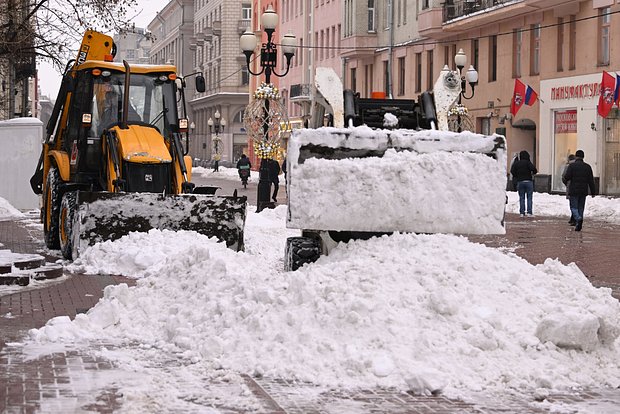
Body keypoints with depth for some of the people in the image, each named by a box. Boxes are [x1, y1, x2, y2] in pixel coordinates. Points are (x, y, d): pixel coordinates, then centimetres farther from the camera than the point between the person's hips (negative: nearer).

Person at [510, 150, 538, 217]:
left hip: (520, 182, 3)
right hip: (528, 181, -3)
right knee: (529, 197, 3)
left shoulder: (516, 163, 6)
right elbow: (533, 169, -18)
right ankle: (529, 212, -4)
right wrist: (533, 173, 4)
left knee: (521, 198, 8)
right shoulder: (527, 162, -6)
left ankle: (522, 212, 3)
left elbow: (512, 171, -2)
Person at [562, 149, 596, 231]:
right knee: (581, 208, 10)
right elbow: (591, 181, 5)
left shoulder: (572, 166, -6)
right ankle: (578, 226, 8)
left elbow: (566, 177, -12)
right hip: (583, 191, 4)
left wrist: (564, 181, 13)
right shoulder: (587, 166, 5)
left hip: (573, 191, -4)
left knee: (574, 207, 2)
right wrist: (593, 192, 9)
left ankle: (579, 218, -26)